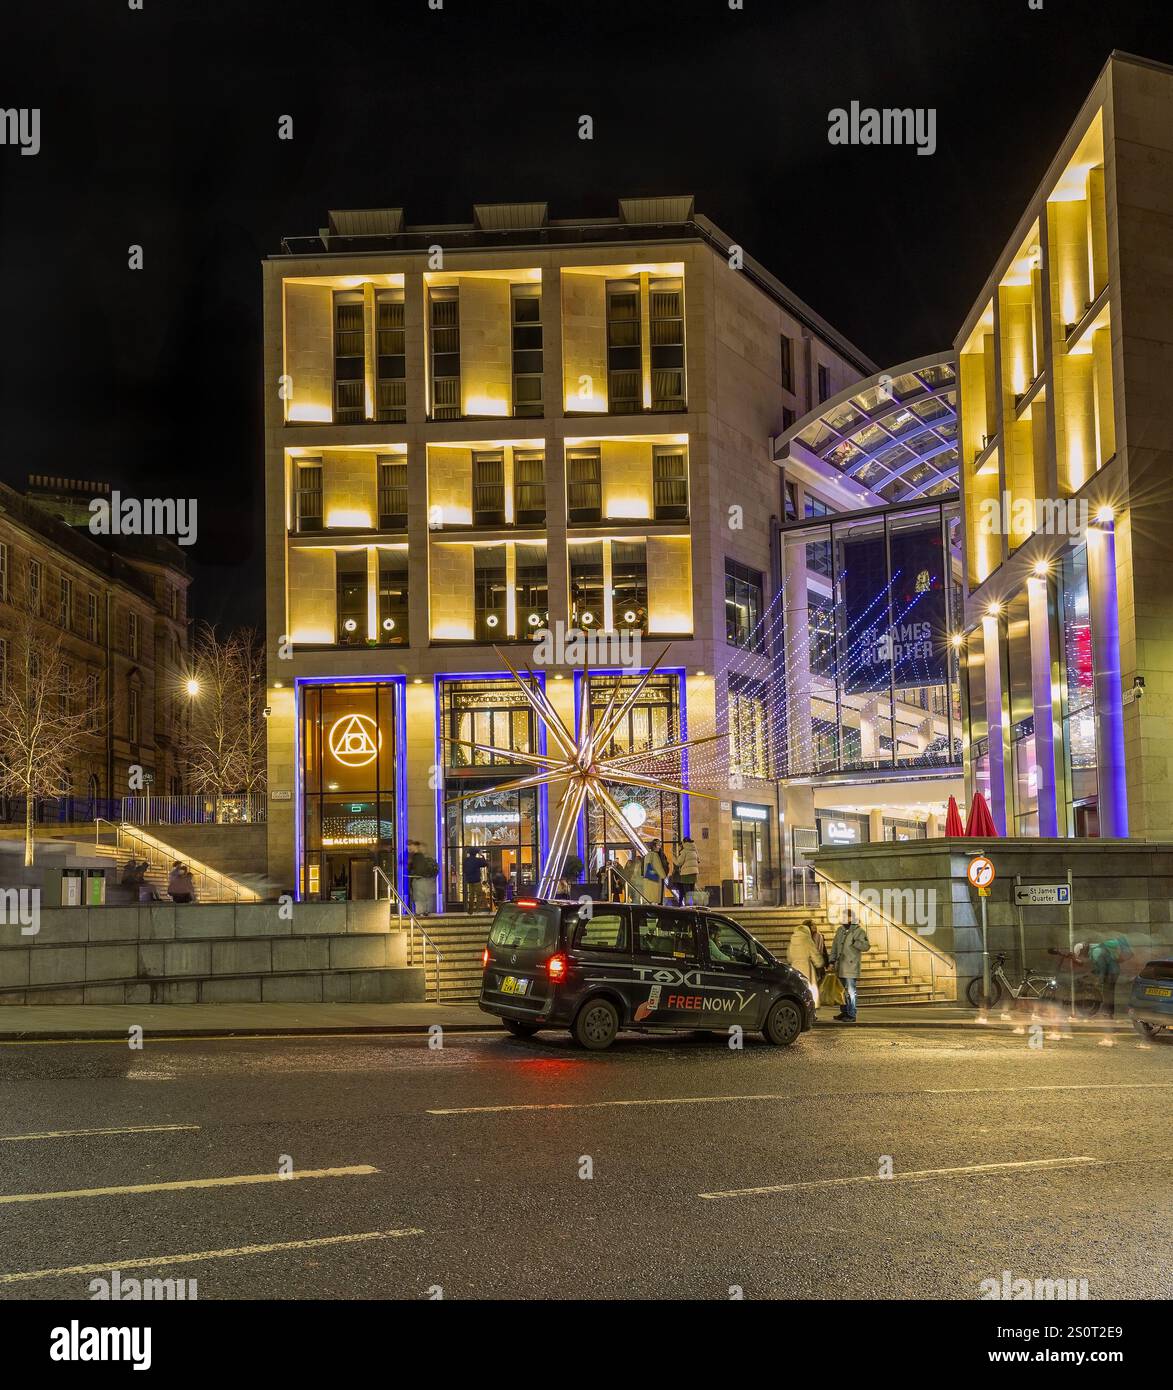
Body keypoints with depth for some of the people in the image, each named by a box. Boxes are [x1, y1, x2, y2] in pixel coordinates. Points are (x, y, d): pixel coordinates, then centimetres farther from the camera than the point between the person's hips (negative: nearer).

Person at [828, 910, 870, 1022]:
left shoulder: (859, 931, -7)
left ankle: (851, 1015, -3)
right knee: (842, 990, 14)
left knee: (851, 991, -6)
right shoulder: (840, 930, 13)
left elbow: (866, 946, -15)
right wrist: (832, 961, 11)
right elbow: (834, 946, 16)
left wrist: (854, 942, -26)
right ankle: (844, 1012, 25)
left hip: (852, 966, -7)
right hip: (840, 966, 7)